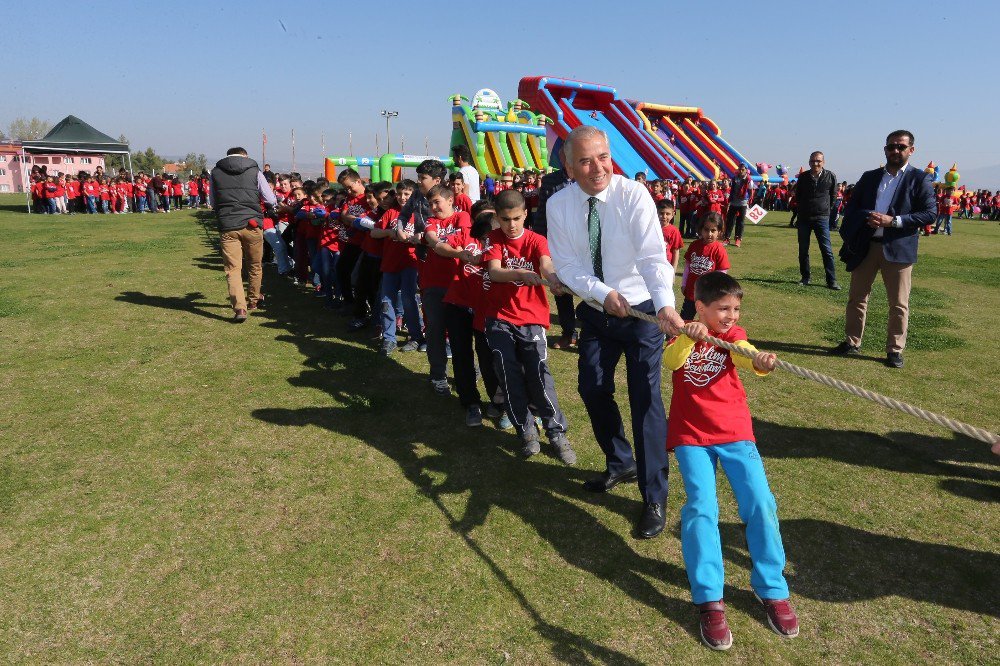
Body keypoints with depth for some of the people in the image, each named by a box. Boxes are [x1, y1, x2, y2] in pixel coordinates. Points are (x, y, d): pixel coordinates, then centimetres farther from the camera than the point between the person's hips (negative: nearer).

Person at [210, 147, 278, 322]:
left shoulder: (216, 172, 11)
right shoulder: (254, 171, 5)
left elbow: (213, 204, 19)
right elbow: (271, 200, 2)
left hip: (227, 226, 0)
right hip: (252, 224, 0)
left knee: (233, 268, 0)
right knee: (255, 266, 18)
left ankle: (240, 308, -15)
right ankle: (253, 301, 33)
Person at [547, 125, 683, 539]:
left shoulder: (633, 194, -20)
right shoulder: (558, 205, -9)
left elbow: (653, 256, -31)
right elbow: (566, 266, -9)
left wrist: (666, 306, -47)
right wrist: (603, 293, -26)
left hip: (641, 310, -4)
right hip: (596, 312, 5)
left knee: (645, 398, -8)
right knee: (593, 391, 12)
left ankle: (654, 498, 7)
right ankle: (621, 463, 40)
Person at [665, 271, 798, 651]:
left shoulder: (733, 334, 3)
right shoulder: (686, 334, 4)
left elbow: (744, 354, -22)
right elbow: (670, 362, -18)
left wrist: (760, 361, -45)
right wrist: (688, 337, -37)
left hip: (734, 430, 1)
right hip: (691, 435, -1)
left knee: (760, 503, -10)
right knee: (701, 507, -15)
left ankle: (771, 589, 9)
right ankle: (709, 600, -7)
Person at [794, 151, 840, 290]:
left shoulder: (830, 177, -3)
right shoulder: (803, 177, 2)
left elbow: (833, 195, 10)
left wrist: (827, 209, 8)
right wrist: (802, 209, 13)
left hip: (822, 217, -2)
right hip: (804, 218, 2)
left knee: (827, 250, -6)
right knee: (803, 250, 6)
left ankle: (832, 280, -4)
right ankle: (805, 278, 17)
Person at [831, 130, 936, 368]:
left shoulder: (920, 179, 1)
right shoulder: (869, 177, 12)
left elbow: (929, 214, -5)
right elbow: (851, 208, 13)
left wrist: (894, 221, -15)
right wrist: (866, 218, -6)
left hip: (898, 249, -3)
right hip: (865, 247, 3)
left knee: (899, 304, 2)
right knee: (856, 298, 10)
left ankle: (895, 350, 12)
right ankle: (852, 342, 22)